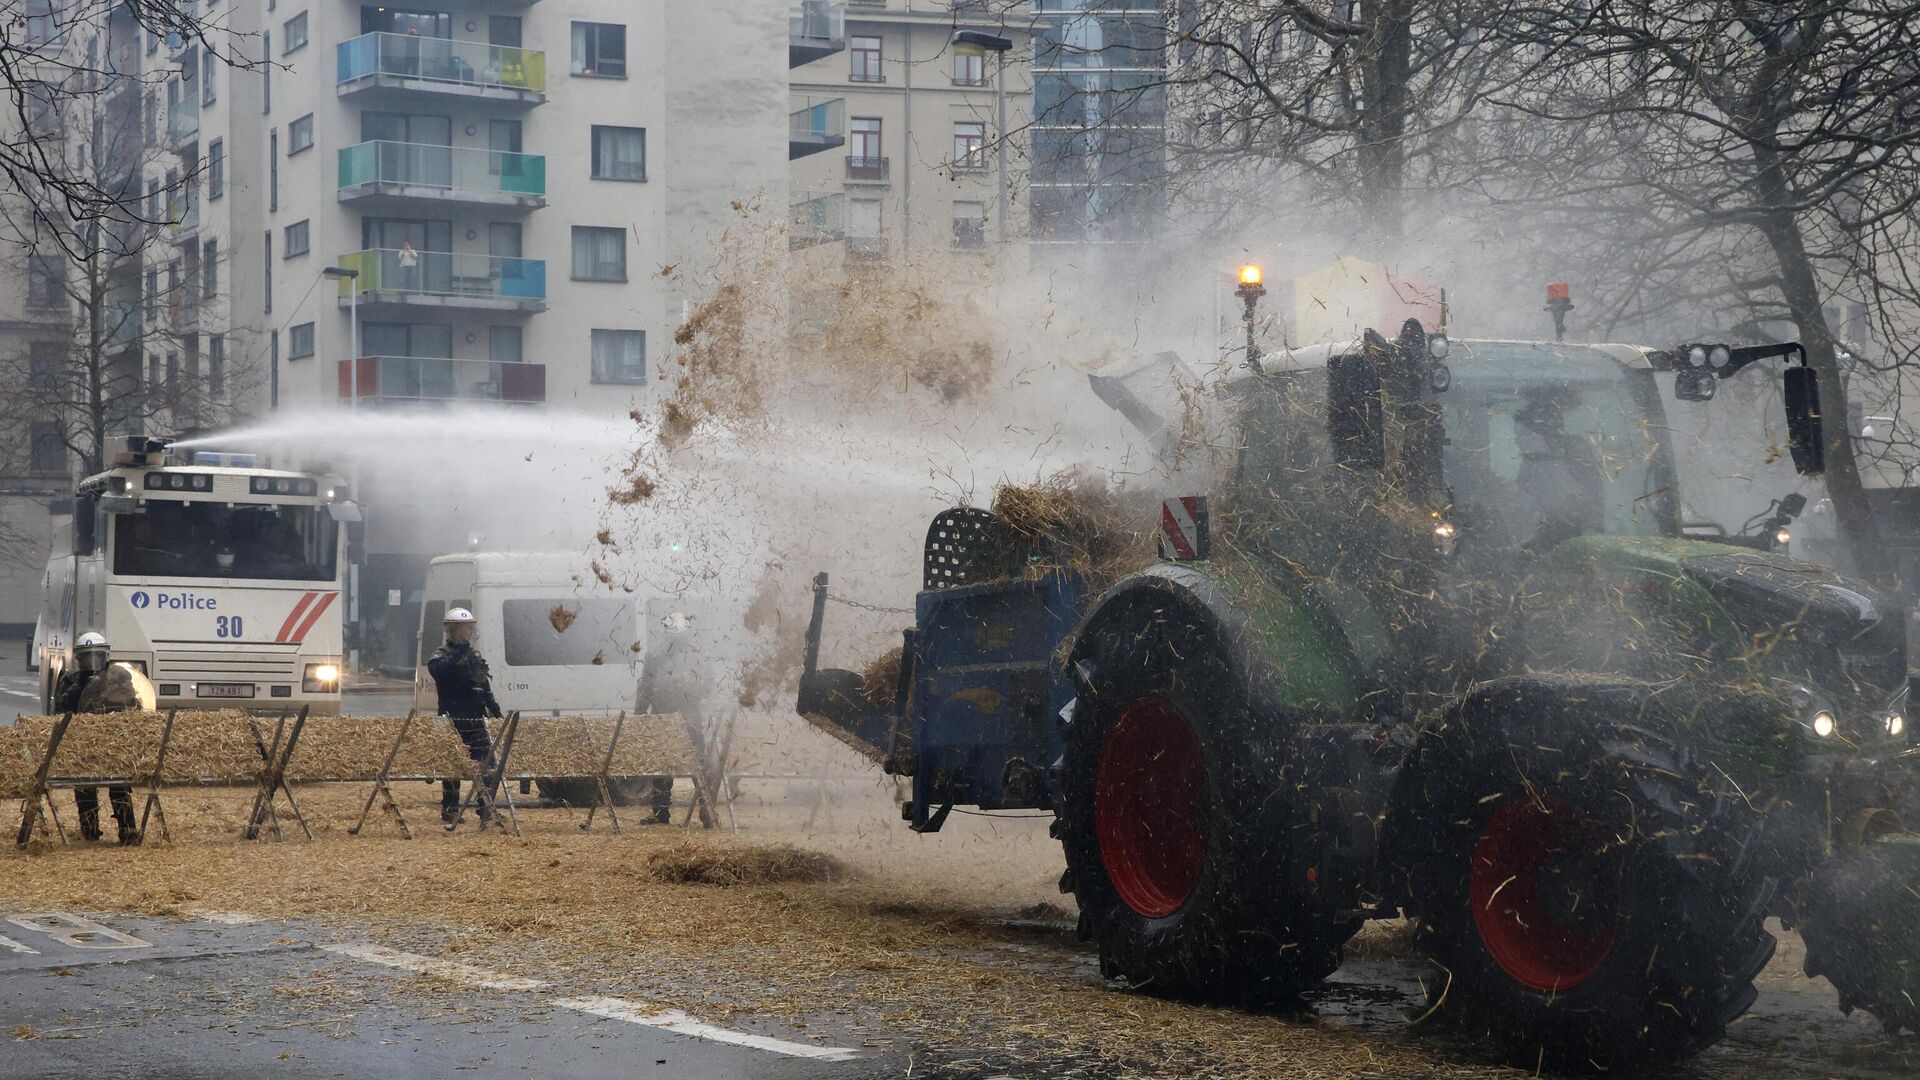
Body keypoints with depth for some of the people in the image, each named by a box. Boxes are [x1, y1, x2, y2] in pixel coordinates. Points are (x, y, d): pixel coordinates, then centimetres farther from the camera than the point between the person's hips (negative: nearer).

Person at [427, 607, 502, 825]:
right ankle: (450, 811, 5)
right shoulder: (440, 655, -1)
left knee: (484, 765, -2)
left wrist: (492, 705, 10)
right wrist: (458, 654, -33)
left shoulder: (476, 655, 17)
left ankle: (487, 810, -2)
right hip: (452, 720, -5)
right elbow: (437, 669, -26)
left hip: (476, 719, 5)